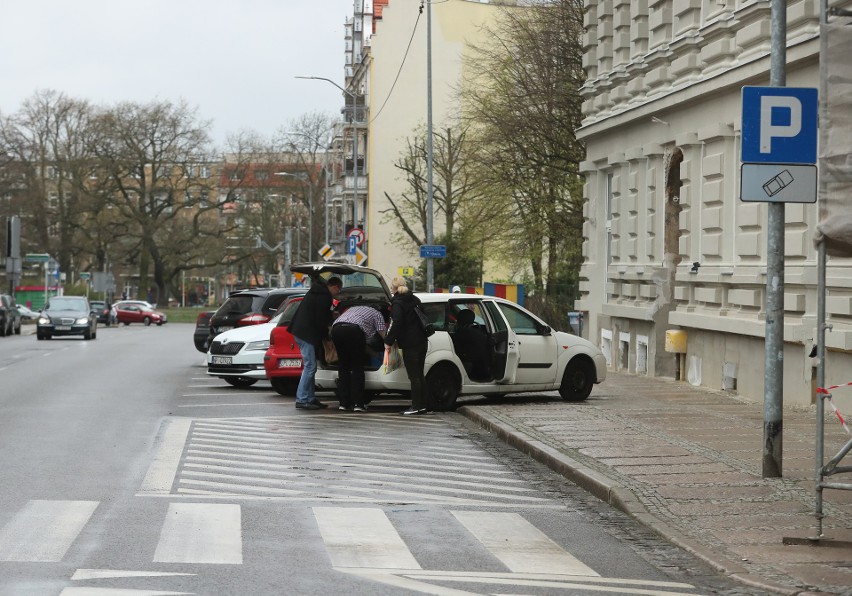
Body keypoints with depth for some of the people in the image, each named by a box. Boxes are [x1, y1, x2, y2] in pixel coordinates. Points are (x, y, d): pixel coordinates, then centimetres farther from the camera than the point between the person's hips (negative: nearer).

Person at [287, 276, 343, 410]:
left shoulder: (316, 291, 17)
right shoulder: (324, 297, -14)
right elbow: (321, 320, -15)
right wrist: (326, 335, -2)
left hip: (300, 332, 11)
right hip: (307, 334, -11)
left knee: (310, 366, 13)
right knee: (310, 367, -9)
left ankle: (310, 398, 15)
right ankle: (302, 400, -11)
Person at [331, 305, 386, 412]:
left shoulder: (353, 309, 40)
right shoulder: (377, 315, 24)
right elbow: (383, 334, 15)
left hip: (336, 329, 5)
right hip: (354, 330, -5)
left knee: (343, 367, 15)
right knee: (357, 368, 6)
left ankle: (343, 403, 13)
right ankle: (358, 403, 1)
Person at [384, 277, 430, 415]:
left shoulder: (397, 303, -11)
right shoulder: (414, 299, 14)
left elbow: (397, 324, -19)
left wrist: (388, 341, -12)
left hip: (410, 344, -8)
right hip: (422, 341, 8)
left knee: (414, 376, -6)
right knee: (419, 375, 14)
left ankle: (416, 407, -5)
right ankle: (423, 405, 17)